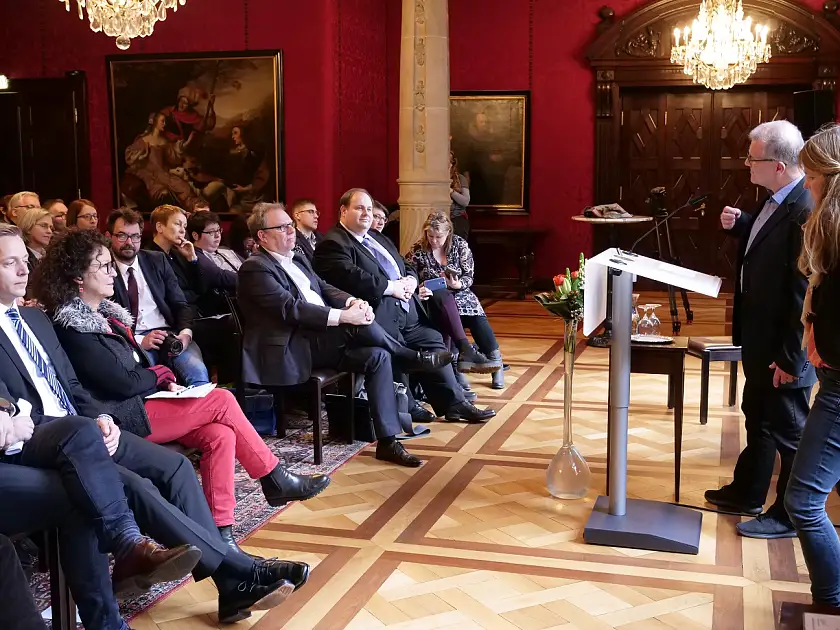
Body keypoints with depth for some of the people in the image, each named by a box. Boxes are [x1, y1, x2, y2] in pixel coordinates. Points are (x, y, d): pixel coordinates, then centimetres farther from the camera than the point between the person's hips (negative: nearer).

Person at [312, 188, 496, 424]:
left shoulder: (378, 238, 25)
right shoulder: (333, 244, -5)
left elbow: (407, 267, 27)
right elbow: (351, 278, -22)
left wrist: (410, 279, 2)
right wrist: (391, 287, -15)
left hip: (406, 310, 9)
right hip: (379, 315, -9)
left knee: (432, 339, -2)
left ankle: (454, 404, 3)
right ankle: (405, 407, -5)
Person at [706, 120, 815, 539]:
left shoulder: (806, 211, -27)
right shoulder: (779, 202, 2)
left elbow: (806, 294, -26)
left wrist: (790, 358, -21)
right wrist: (738, 225, 1)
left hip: (783, 347, -9)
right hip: (760, 339, 10)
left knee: (788, 429, 8)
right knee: (758, 419, 23)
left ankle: (790, 516, 25)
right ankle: (747, 493, 41)